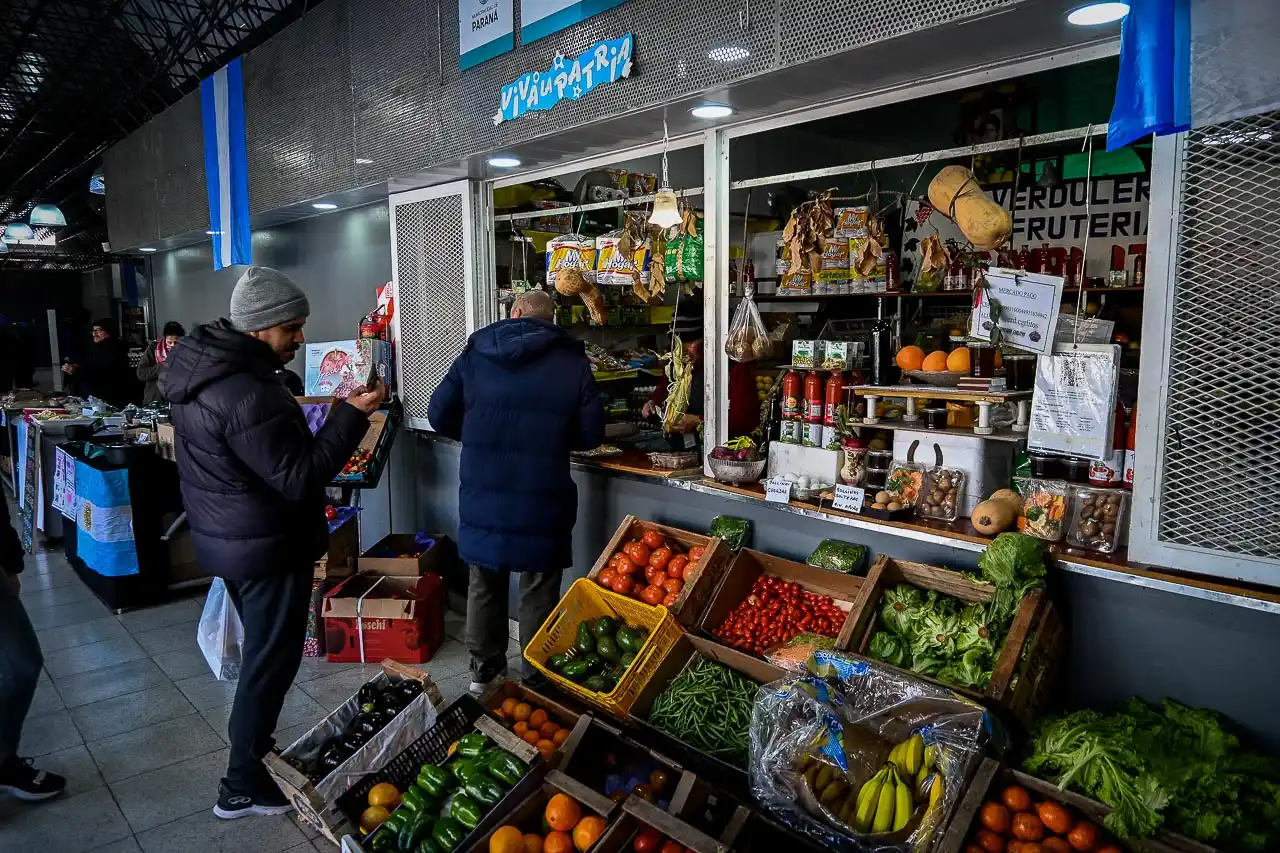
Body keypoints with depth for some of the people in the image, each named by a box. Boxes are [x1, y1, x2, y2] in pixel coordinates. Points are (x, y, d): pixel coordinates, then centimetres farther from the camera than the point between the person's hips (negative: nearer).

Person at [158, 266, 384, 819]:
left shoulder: (200, 370, 5)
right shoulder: (249, 395, -28)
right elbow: (299, 479, -26)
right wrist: (353, 415, -25)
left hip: (226, 539, 10)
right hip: (267, 548, -10)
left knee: (260, 655, 24)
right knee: (269, 664, 5)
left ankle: (252, 757, 40)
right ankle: (245, 787, 19)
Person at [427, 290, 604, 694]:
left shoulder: (475, 354, 1)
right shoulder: (573, 362, -5)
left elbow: (439, 415, 2)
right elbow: (591, 434, -5)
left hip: (482, 497, 3)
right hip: (541, 500, -2)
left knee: (484, 582, 19)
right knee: (539, 589, 11)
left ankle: (484, 669, 34)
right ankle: (536, 678, 22)